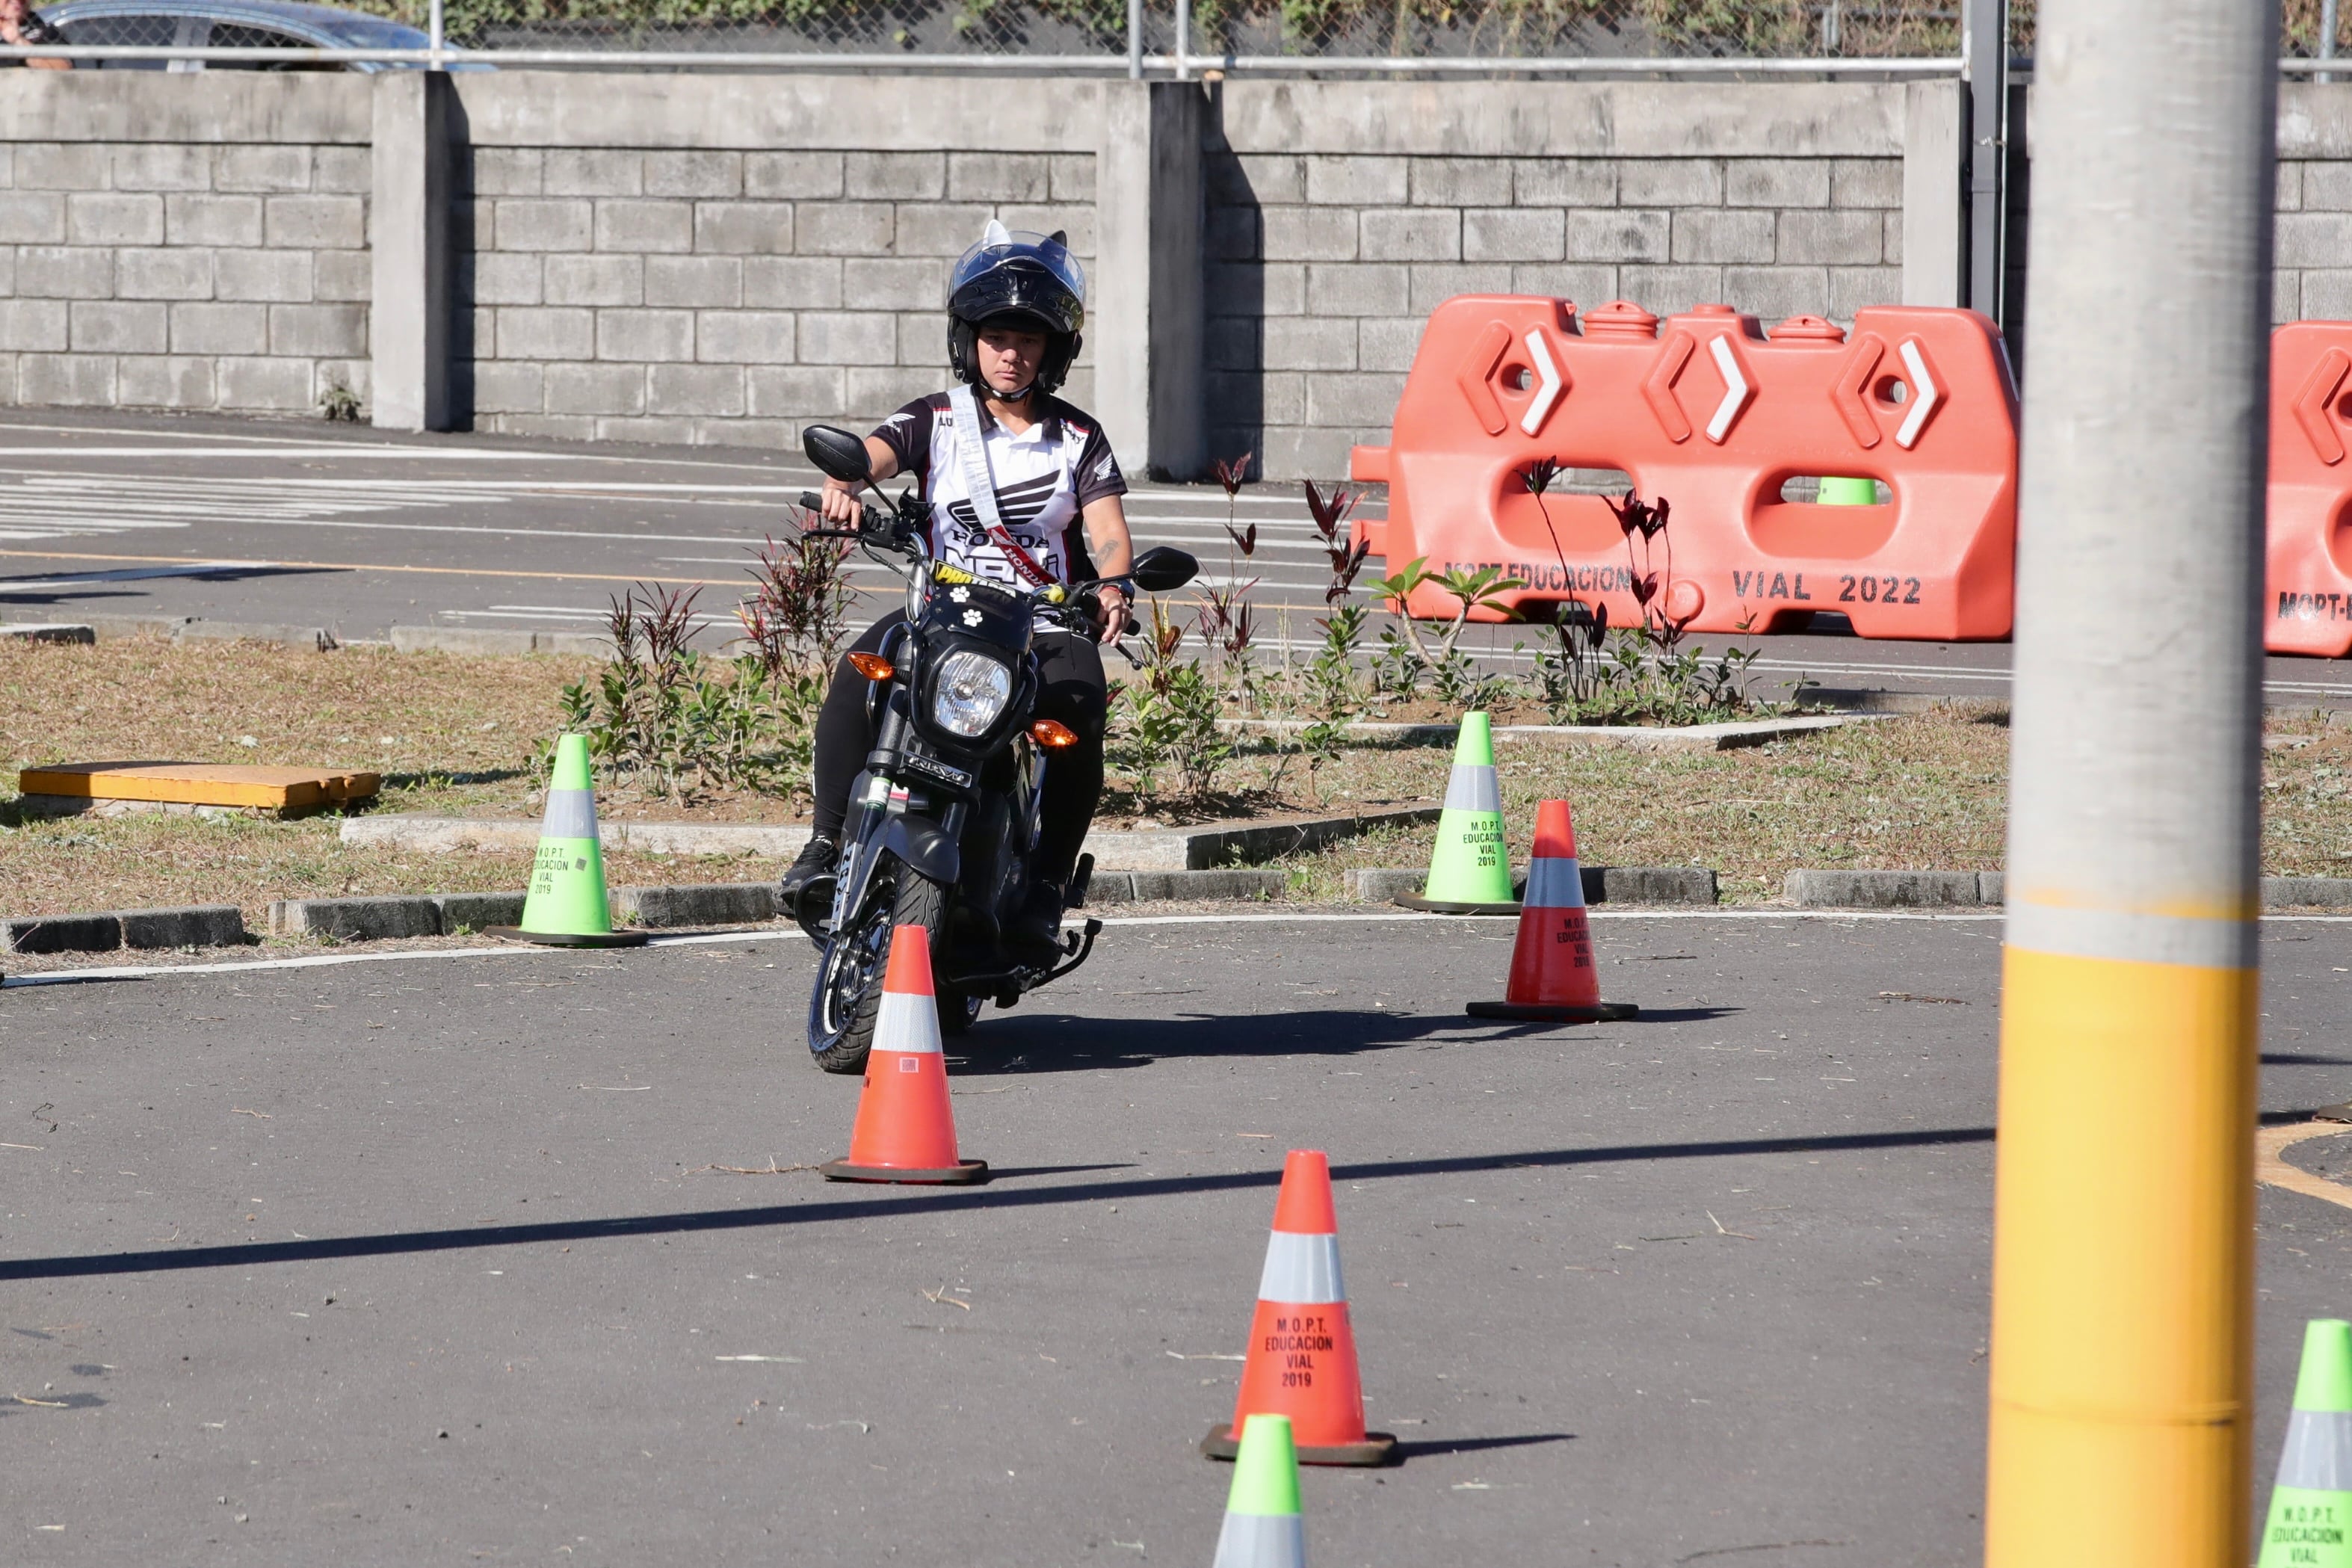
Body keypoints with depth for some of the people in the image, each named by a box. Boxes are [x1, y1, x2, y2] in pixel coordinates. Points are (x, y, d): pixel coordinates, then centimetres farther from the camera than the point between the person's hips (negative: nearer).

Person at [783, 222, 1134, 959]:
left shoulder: (1080, 440, 9)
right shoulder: (935, 422, 7)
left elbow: (1108, 530, -3)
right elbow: (873, 450, -13)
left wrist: (1115, 585, -27)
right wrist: (842, 482, -39)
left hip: (1049, 621, 0)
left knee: (1077, 719, -31)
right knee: (859, 673, -29)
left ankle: (1045, 887, -19)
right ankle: (828, 842, -19)